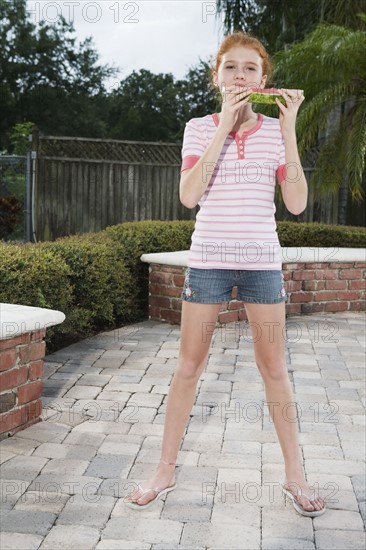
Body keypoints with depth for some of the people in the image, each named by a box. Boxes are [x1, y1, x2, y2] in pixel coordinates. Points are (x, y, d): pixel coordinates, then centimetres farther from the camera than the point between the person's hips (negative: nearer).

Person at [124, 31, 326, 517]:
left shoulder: (276, 131, 4)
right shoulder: (200, 128, 1)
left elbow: (297, 203, -6)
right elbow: (189, 195, -14)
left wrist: (288, 131, -11)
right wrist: (225, 126, -16)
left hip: (261, 261, 1)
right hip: (208, 259, 0)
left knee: (274, 368, 7)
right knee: (189, 366, 5)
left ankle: (295, 476, 21)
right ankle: (165, 471, 19)